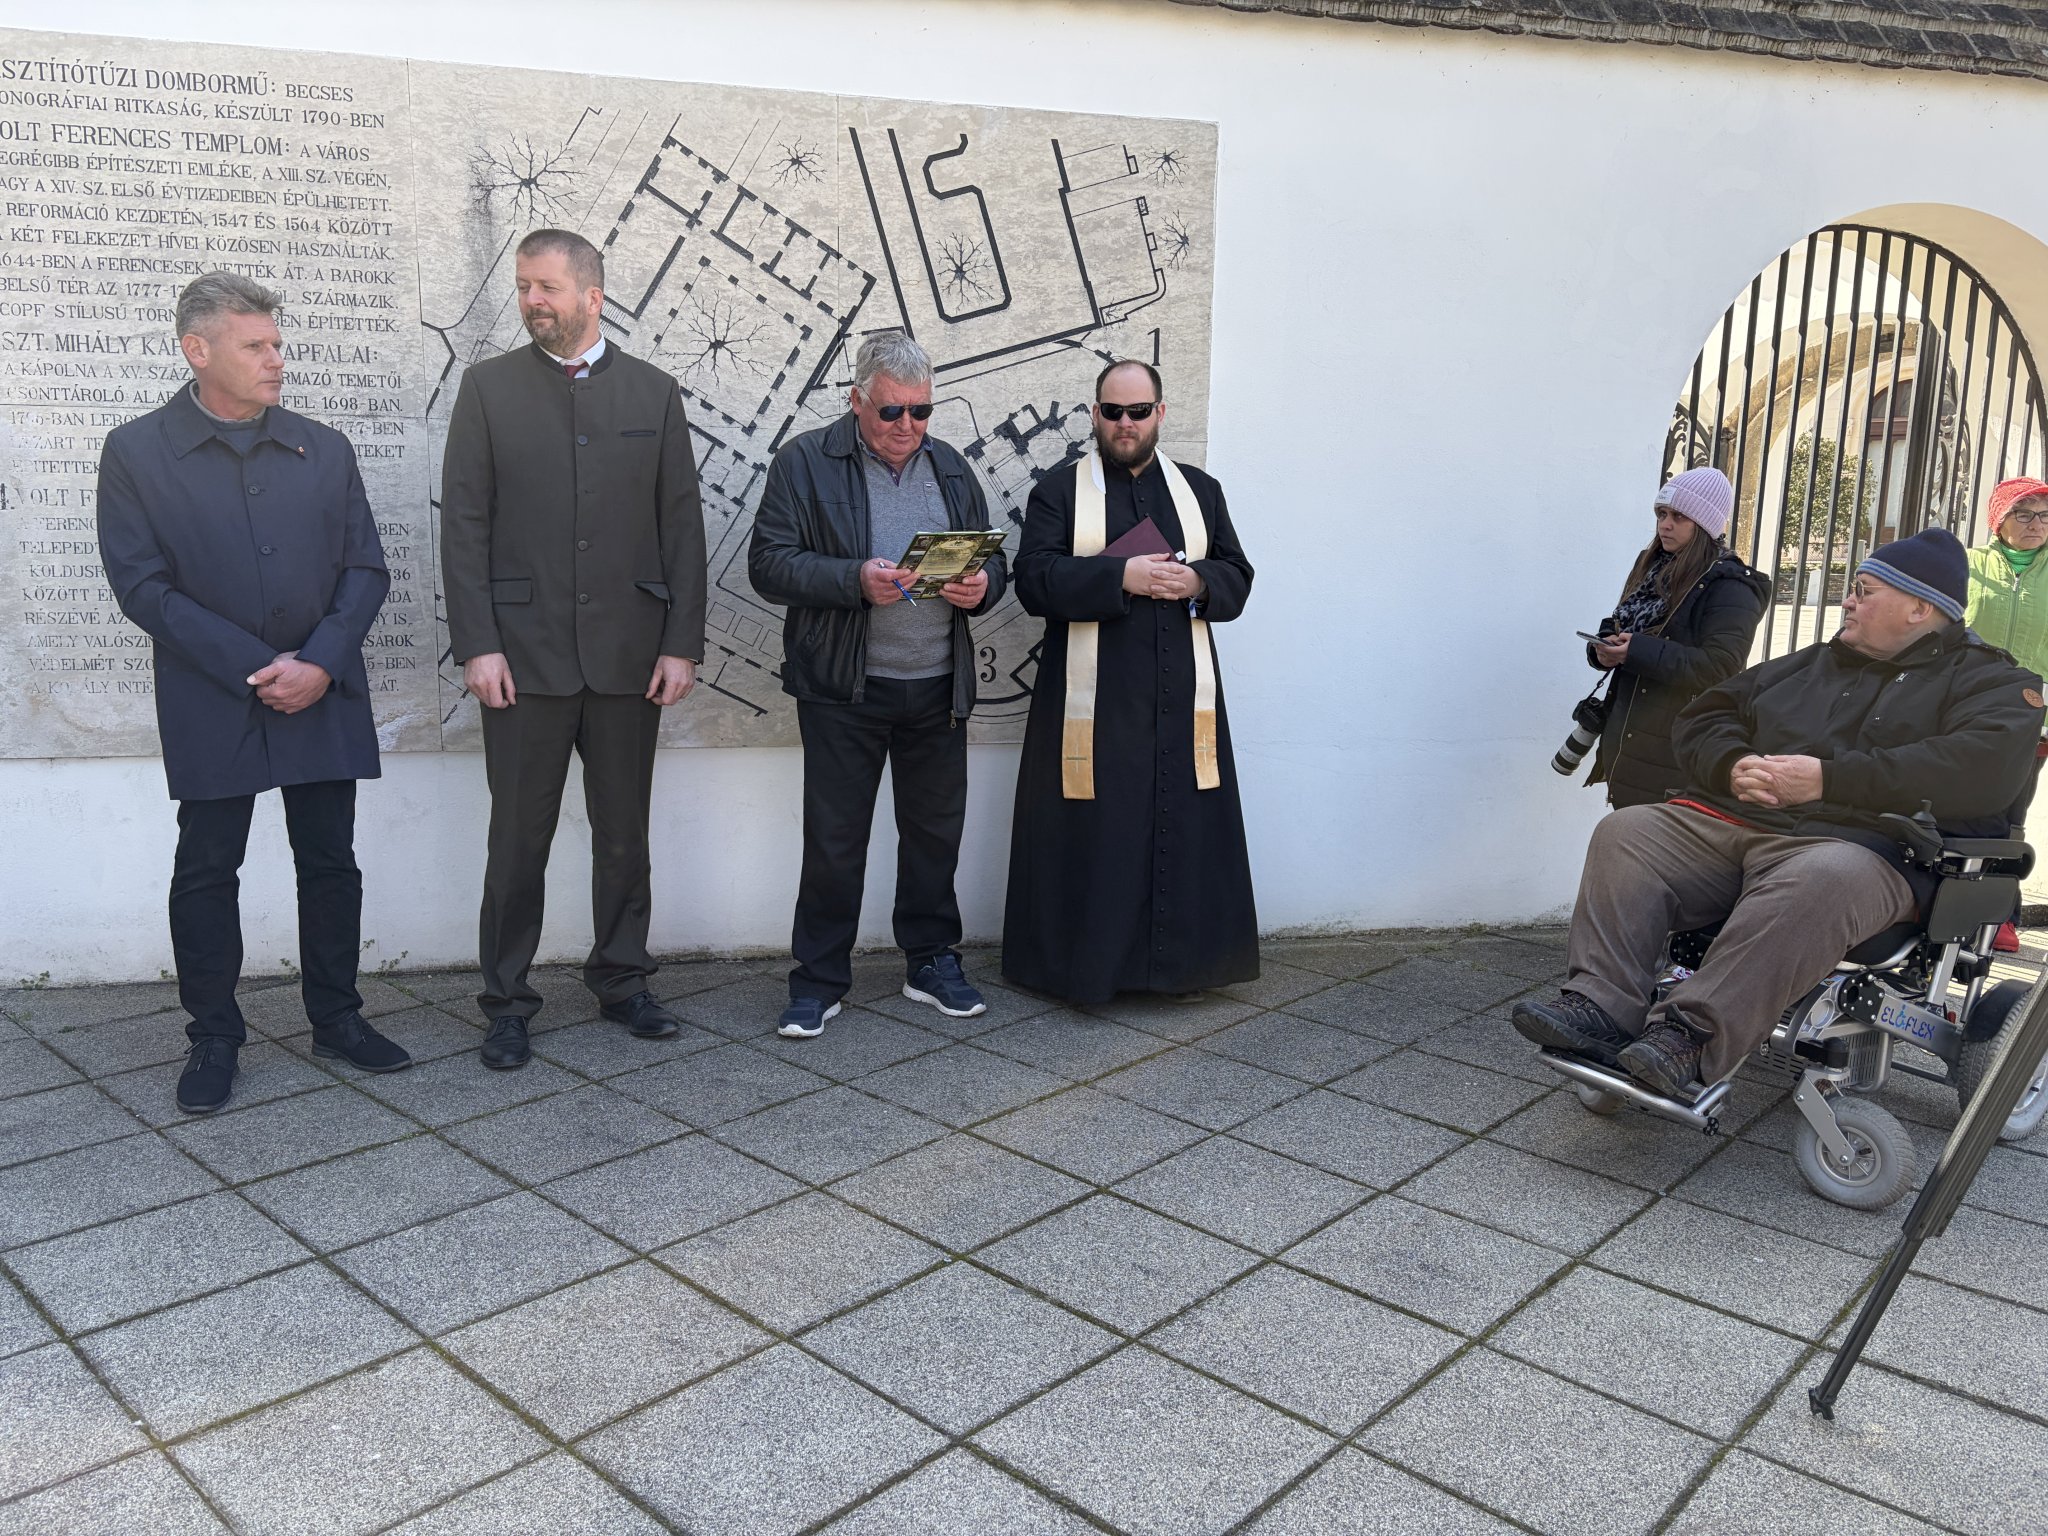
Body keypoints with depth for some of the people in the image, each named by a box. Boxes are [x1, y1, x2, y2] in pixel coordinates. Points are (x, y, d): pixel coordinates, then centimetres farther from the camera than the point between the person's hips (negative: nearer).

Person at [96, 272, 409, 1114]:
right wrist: (256, 668, -14)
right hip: (210, 704, -2)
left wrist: (320, 663, -10)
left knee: (330, 861, 8)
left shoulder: (324, 449, 7)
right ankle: (213, 1038, 19)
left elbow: (365, 568, 4)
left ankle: (336, 1017, 23)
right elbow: (142, 585, -7)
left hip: (324, 695, 3)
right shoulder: (136, 452, -1)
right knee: (207, 870, 5)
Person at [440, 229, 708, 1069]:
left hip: (630, 654, 1)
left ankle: (622, 982, 25)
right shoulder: (488, 387, 5)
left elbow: (682, 526, 5)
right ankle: (506, 1001, 18)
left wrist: (682, 644, -2)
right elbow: (464, 525, 0)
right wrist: (477, 645, -9)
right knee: (519, 836, 5)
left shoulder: (654, 393, 8)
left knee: (624, 831, 10)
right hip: (524, 653, -1)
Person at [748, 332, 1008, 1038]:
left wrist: (980, 586, -8)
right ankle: (818, 980, 16)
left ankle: (931, 961, 28)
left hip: (938, 688, 4)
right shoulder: (805, 462, -1)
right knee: (834, 839, 3)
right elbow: (769, 563, -9)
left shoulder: (952, 467, 13)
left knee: (936, 830, 12)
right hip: (843, 689, -4)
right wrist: (855, 580, -22)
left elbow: (993, 563, 16)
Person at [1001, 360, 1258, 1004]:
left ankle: (1179, 960, 17)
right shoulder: (1058, 492, 5)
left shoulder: (1200, 490, 15)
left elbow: (1237, 578, 11)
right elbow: (1035, 579, -9)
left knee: (1181, 829, 4)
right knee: (1091, 831, 0)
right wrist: (1123, 577, -20)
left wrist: (1197, 583, -12)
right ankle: (1084, 961, 12)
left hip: (1180, 700, 3)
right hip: (1092, 702, -3)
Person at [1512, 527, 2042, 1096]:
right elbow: (1705, 715, 25)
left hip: (1856, 842, -6)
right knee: (1625, 833, -15)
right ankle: (1602, 1006, -27)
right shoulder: (1806, 666, 28)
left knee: (1817, 883, -40)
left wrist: (1827, 779, -16)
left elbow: (1984, 768, -11)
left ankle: (1688, 1037, -42)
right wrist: (1734, 764, 0)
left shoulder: (1993, 683, 10)